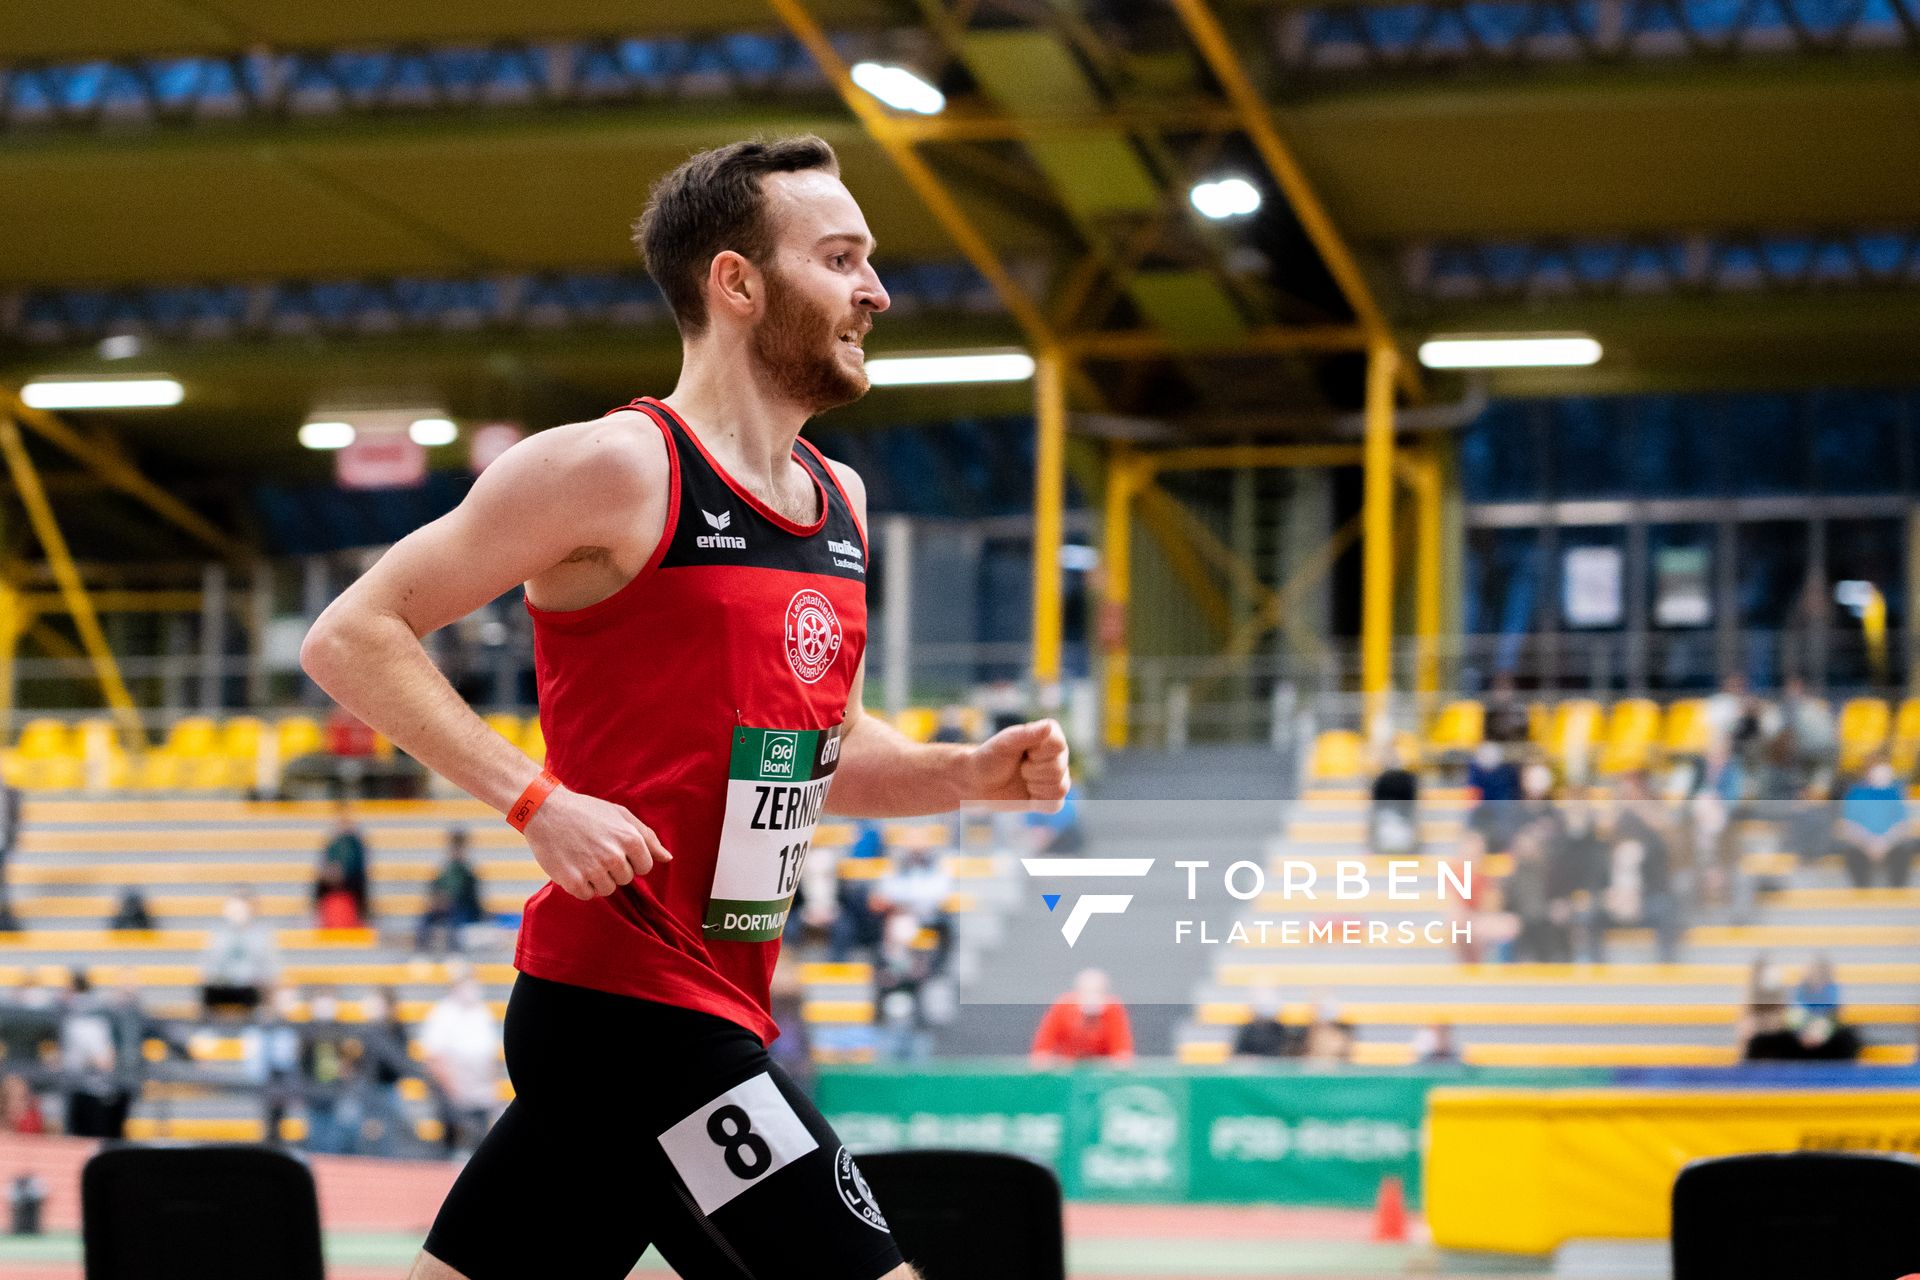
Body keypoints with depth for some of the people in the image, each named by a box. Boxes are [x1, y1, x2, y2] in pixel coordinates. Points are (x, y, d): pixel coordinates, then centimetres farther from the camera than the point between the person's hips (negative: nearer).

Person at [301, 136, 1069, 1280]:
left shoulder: (841, 501, 15)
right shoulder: (617, 467, -10)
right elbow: (351, 638, -10)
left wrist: (966, 774, 7)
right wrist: (538, 800, -20)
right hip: (633, 1000, -9)